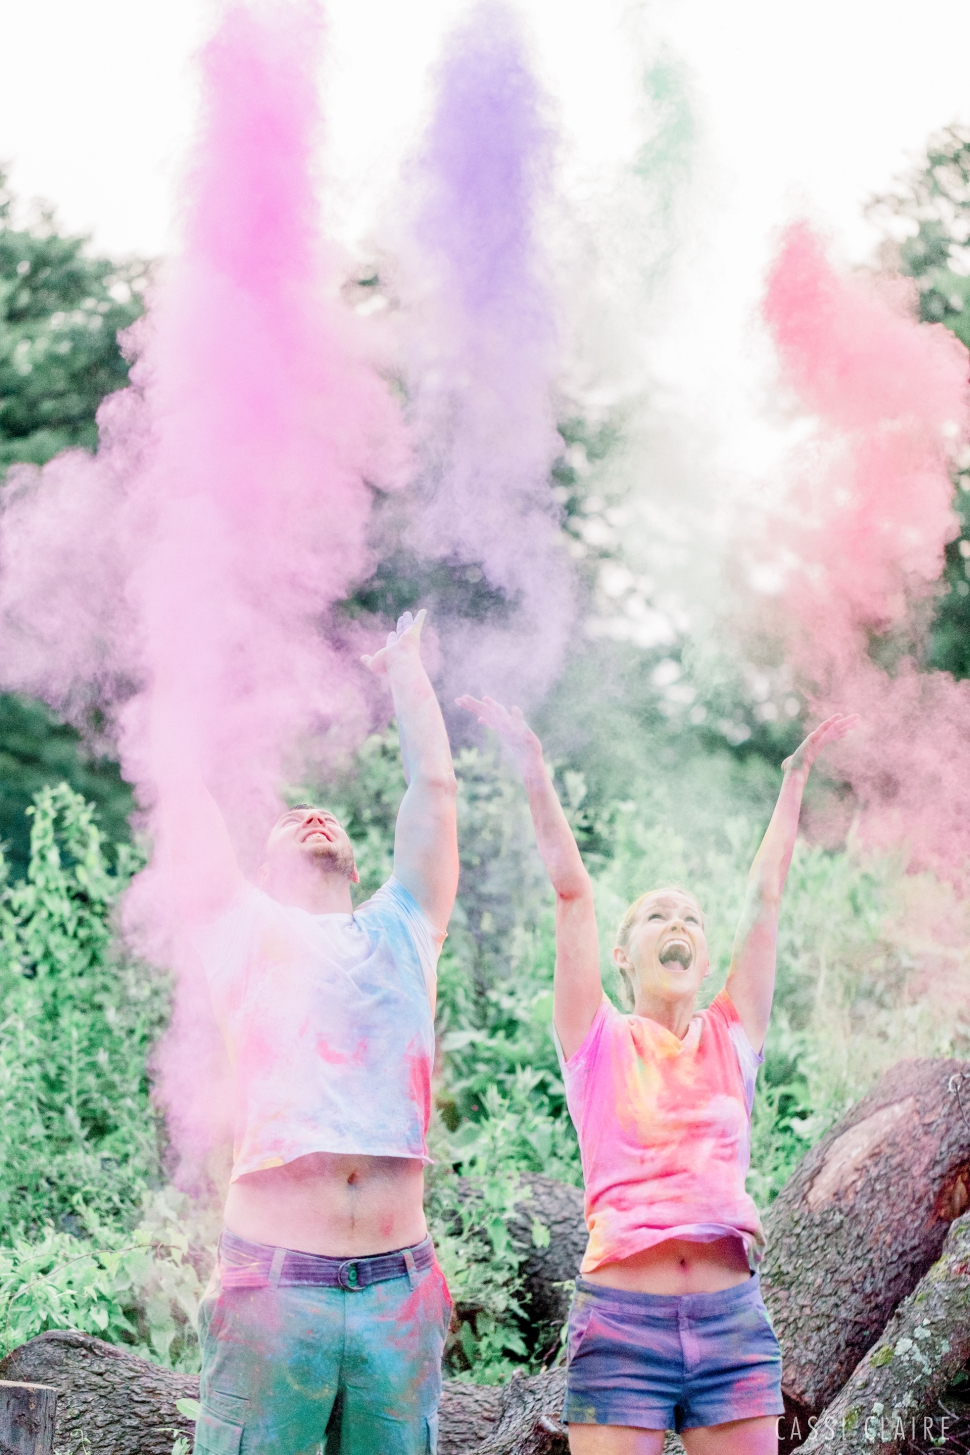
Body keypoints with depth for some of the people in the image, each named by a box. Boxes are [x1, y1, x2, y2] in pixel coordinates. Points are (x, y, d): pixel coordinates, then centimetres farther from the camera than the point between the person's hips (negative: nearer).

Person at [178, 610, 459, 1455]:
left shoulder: (402, 929, 20)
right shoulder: (245, 933, 14)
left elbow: (433, 783, 21)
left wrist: (405, 665, 34)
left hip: (397, 1285, 2)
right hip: (272, 1281, -2)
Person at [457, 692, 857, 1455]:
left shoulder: (732, 1037, 13)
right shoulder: (599, 1042, 7)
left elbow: (765, 896, 14)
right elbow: (572, 890, 1)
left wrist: (797, 777, 15)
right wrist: (534, 768, -5)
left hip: (732, 1318, 3)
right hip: (621, 1317, -2)